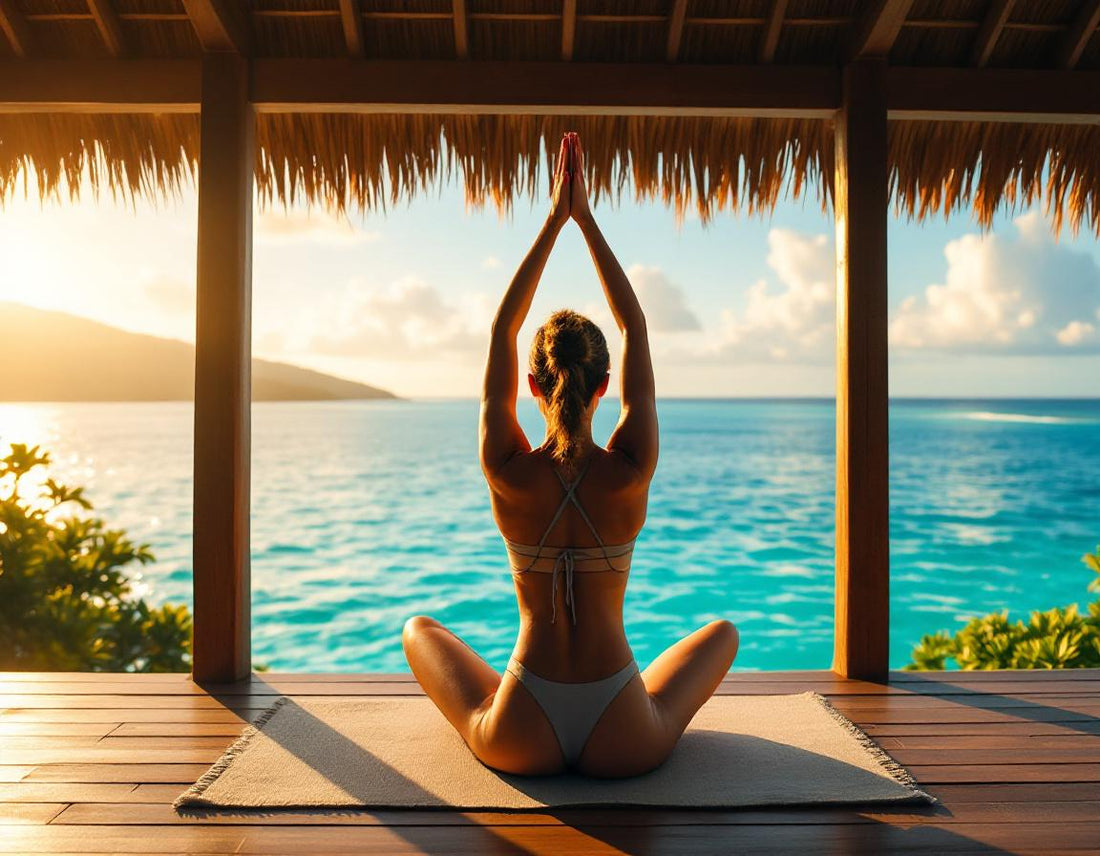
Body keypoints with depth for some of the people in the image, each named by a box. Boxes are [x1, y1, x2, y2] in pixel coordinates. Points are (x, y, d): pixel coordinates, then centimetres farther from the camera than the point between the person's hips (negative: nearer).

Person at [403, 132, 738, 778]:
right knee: (723, 632, 28)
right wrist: (586, 219, 1)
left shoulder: (509, 474, -15)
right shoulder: (630, 473, -15)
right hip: (624, 745, 0)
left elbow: (502, 330, -3)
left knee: (418, 628, 27)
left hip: (521, 742, 0)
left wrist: (554, 222, 1)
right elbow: (635, 328, -3)